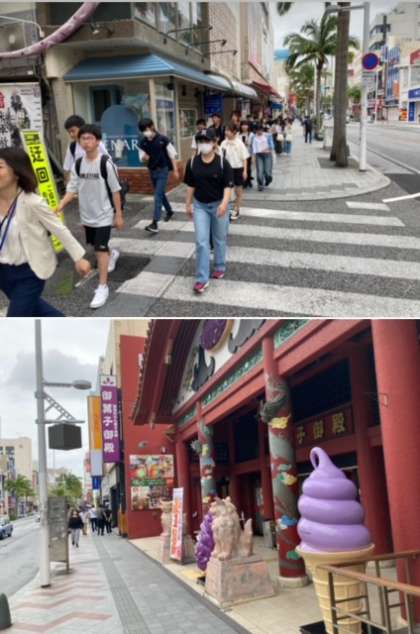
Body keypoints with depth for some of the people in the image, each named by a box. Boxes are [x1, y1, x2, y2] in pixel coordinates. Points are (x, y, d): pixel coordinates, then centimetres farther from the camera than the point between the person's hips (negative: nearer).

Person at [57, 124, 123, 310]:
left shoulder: (106, 163, -16)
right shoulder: (78, 164, 0)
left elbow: (115, 191, -11)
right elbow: (72, 189, 1)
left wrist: (119, 214, -9)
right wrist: (60, 206, -13)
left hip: (104, 214, -6)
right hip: (87, 215, 6)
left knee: (100, 248, -10)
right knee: (96, 246, 22)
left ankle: (103, 287, -3)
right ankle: (112, 255, 55)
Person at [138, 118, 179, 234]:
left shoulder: (163, 139, -12)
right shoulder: (143, 142, 0)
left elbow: (172, 155, -7)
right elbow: (142, 157, 6)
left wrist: (175, 170, -7)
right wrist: (144, 157, -19)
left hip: (163, 170, -5)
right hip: (152, 171, 5)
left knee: (158, 195, -13)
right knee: (160, 194, 19)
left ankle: (155, 223, -18)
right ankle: (169, 211, 44)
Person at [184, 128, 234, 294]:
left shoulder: (222, 162, -13)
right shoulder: (193, 162, -3)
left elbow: (228, 185, -15)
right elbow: (191, 185, 7)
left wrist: (224, 203, -29)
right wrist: (189, 204, 9)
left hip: (218, 205, -2)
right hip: (200, 205, 2)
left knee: (219, 239, 15)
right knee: (201, 242, -4)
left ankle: (220, 267, 38)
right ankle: (202, 279, -2)